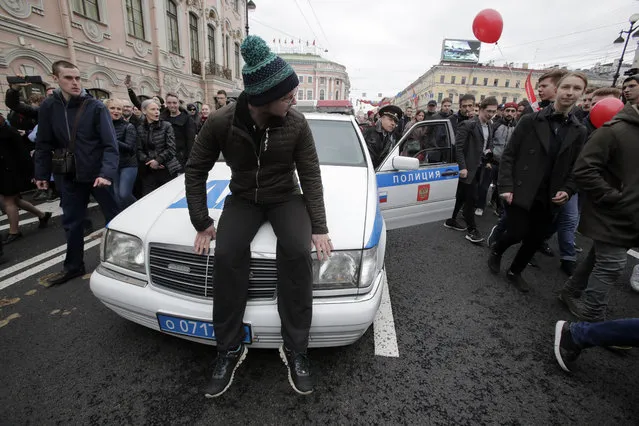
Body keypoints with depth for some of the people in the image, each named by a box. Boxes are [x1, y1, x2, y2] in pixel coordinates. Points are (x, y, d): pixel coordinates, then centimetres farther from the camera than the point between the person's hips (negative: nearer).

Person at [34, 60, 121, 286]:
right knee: (71, 222, 13)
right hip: (68, 175, 4)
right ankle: (73, 266, 28)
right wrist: (42, 173, 5)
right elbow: (44, 144, 9)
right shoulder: (48, 107, 3)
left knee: (114, 216, 4)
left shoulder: (95, 106, -8)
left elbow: (110, 144, -15)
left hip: (97, 173, -4)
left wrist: (107, 172, -27)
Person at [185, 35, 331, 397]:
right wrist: (201, 222, -9)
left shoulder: (297, 123, -13)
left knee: (297, 252, -30)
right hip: (243, 199, 1)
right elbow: (196, 170, -3)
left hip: (286, 198, 0)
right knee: (227, 254, -28)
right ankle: (230, 350, -8)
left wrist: (319, 227, -16)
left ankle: (296, 349, -13)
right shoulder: (222, 123, -13)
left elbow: (311, 176, -9)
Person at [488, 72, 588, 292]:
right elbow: (508, 155, -6)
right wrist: (506, 187, -14)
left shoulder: (579, 131, 8)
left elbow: (574, 167, 13)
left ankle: (515, 272, 31)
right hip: (520, 193, -4)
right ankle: (496, 251, 26)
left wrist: (567, 190, -5)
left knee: (535, 240, 9)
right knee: (517, 233, -7)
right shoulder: (530, 121, -3)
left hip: (548, 198, 4)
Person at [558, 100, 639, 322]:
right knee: (612, 264, 0)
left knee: (600, 258, 18)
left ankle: (571, 292, 35)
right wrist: (617, 199, -19)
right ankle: (591, 316, 16)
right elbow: (583, 170, -22)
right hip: (611, 216, -7)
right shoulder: (615, 130, -15)